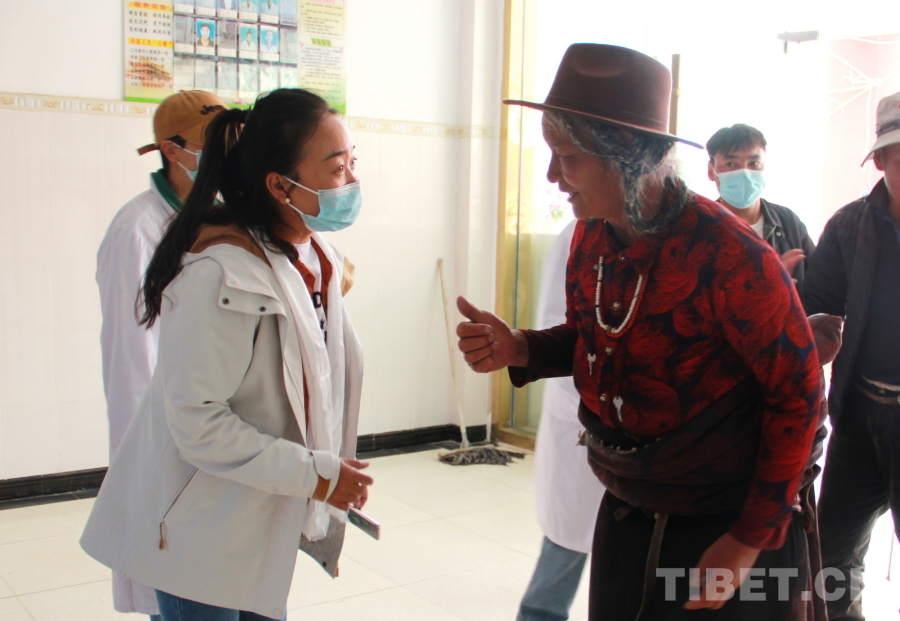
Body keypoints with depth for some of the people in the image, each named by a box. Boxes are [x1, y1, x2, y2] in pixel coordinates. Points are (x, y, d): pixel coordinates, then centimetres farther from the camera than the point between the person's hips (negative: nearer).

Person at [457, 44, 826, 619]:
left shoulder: (734, 257, -24)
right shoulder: (591, 237, -5)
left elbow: (798, 397, -16)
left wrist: (750, 542, -15)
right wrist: (520, 349, -11)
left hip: (731, 528, -5)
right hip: (626, 515, 6)